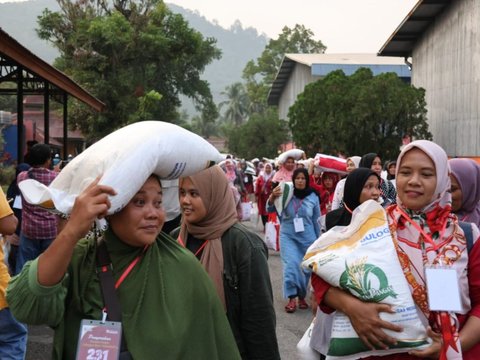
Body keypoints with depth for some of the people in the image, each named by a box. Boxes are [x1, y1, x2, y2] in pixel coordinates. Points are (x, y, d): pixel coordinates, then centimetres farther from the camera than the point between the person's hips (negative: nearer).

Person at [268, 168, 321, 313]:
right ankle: (291, 298, -5)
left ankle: (301, 296, 26)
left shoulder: (313, 197, -3)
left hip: (307, 238, 1)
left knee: (305, 268, 9)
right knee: (291, 266, -12)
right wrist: (272, 197, -33)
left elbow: (316, 221, 5)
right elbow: (270, 209, -12)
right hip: (288, 236, -1)